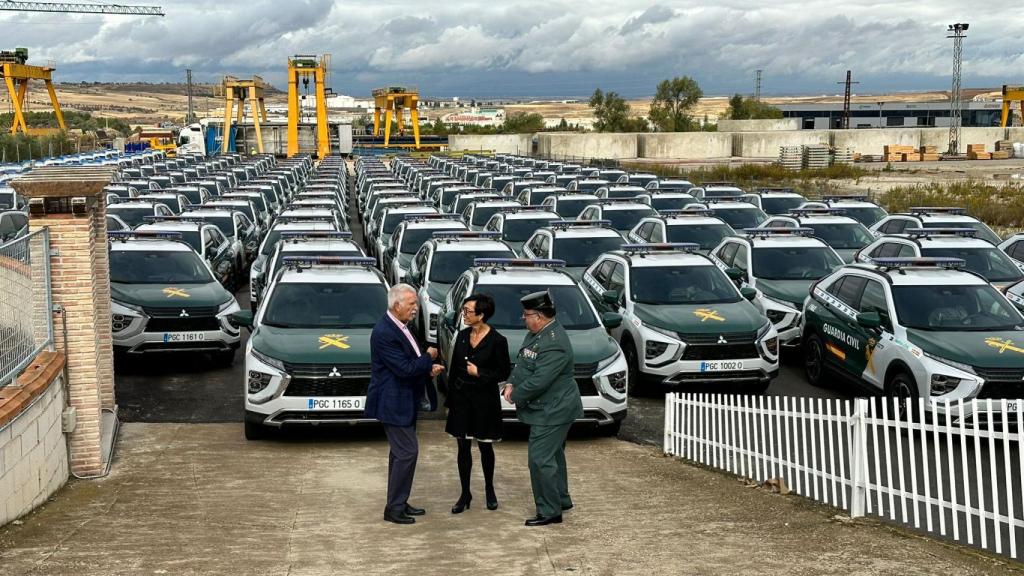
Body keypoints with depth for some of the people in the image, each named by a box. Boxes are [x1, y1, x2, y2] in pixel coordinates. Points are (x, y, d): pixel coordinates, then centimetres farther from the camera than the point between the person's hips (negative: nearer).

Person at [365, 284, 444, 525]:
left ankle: (399, 503, 26)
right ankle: (394, 508, -1)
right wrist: (429, 358, -10)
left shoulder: (400, 327, 9)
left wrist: (429, 369, -1)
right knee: (407, 452, -8)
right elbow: (405, 369, -25)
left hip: (405, 402, 10)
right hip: (393, 403, -10)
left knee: (400, 453, 16)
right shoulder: (384, 333, -22)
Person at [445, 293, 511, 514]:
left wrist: (479, 373, -17)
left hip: (485, 399, -4)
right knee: (463, 447, 6)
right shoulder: (462, 336, 3)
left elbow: (503, 372, -8)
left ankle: (489, 489, 28)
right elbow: (454, 369, 9)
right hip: (462, 398, 4)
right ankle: (465, 494, 15)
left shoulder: (497, 341, -13)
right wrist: (449, 399, 8)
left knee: (485, 446, 9)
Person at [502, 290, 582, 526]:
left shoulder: (554, 344, -27)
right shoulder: (537, 333, 5)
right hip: (550, 409, 11)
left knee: (540, 459, -8)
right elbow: (522, 360, 13)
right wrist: (511, 384, -3)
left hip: (552, 412, -11)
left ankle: (549, 511, 0)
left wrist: (515, 396, -15)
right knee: (553, 455, 22)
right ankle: (561, 500, 37)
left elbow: (539, 381, -29)